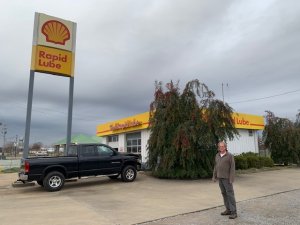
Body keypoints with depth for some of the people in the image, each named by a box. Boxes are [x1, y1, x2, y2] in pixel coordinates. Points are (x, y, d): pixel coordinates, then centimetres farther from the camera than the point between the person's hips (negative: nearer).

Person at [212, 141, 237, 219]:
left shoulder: (230, 155, -12)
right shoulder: (217, 155, 7)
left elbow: (232, 167, -14)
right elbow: (216, 166, 12)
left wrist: (231, 178, -19)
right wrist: (214, 176, 9)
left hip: (227, 178, -6)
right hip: (220, 177, 6)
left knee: (230, 194, -6)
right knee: (224, 193, 11)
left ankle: (234, 212, 0)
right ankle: (228, 210, 20)